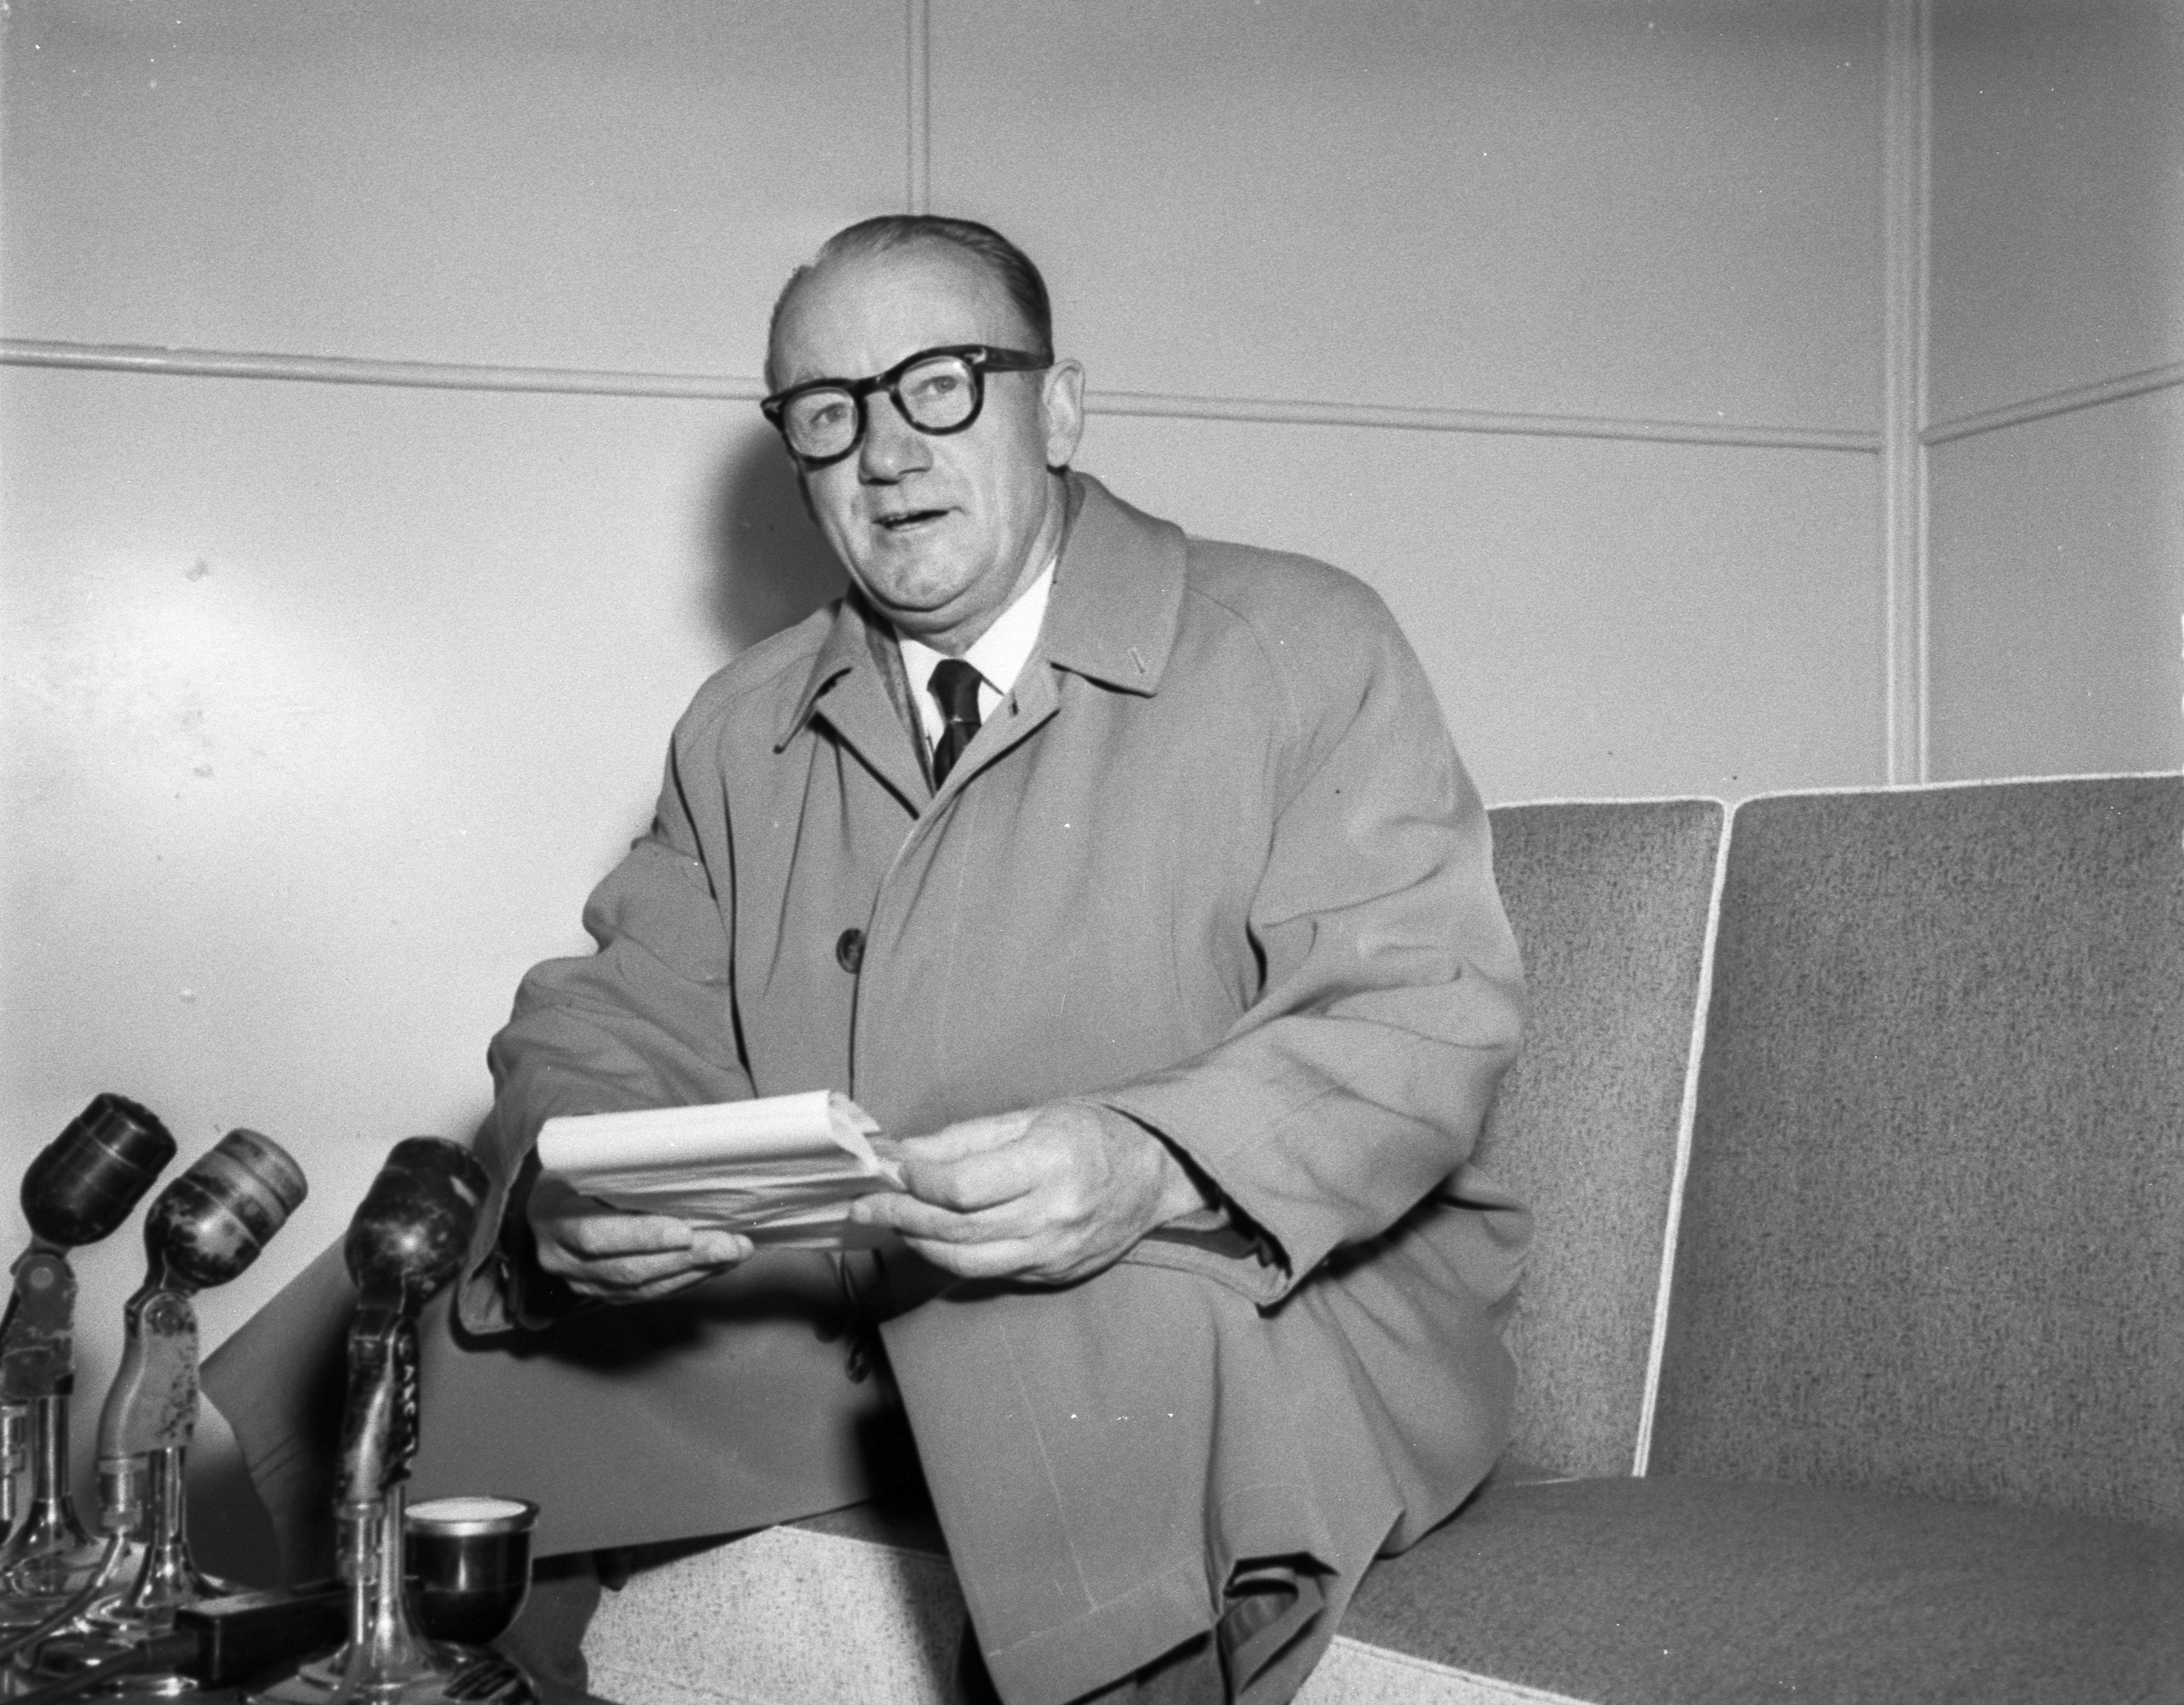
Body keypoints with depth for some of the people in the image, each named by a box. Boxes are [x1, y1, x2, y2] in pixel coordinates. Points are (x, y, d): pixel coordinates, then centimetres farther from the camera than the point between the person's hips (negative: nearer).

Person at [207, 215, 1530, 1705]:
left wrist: (1151, 1165, -31)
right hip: (823, 1306, 4)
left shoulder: (1307, 648, -3)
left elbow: (1430, 1020, -12)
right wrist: (564, 1182, -17)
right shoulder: (743, 731, 15)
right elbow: (623, 1019, 9)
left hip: (1265, 1295, -4)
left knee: (1111, 1338, -39)